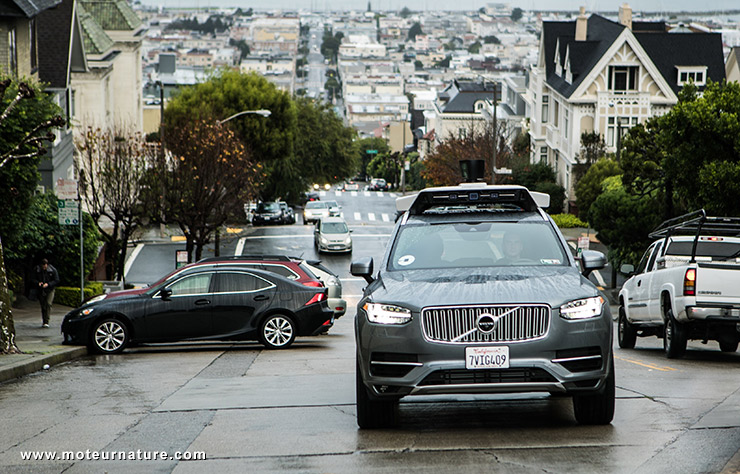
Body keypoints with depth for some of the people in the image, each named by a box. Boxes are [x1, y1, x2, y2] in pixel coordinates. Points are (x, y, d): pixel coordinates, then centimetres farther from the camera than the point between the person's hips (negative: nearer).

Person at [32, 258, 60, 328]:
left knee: (48, 304, -17)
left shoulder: (53, 270, -9)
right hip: (41, 290, 2)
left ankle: (46, 322, -20)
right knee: (43, 306, 5)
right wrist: (38, 283, -21)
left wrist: (48, 284, -21)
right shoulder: (36, 270, -5)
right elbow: (34, 279, 2)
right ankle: (44, 322, 19)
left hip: (49, 290, -2)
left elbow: (56, 280, -6)